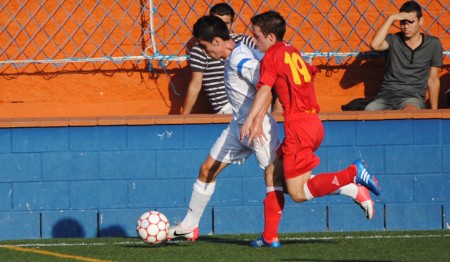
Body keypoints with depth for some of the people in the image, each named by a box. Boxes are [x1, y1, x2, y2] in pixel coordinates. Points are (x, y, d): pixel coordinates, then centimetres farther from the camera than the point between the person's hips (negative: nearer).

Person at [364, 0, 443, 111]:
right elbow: (374, 45, -15)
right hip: (387, 94, 2)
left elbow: (433, 80, 15)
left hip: (413, 96, -2)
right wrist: (391, 18, -10)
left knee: (409, 111, -40)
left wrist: (434, 110, 11)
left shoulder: (433, 44, 10)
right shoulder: (393, 40, 8)